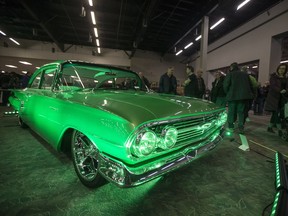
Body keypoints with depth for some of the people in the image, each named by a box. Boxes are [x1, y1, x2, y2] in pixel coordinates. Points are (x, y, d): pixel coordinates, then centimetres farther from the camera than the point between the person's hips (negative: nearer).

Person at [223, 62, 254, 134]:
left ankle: (231, 127, 7)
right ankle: (241, 128, 6)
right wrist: (248, 94, 20)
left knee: (231, 111, 4)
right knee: (241, 112, 9)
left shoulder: (230, 74, -3)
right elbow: (250, 85, 14)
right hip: (243, 96, 4)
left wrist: (227, 93, 4)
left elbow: (225, 85, -10)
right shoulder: (245, 74, 14)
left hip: (233, 96, -4)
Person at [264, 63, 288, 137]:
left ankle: (269, 127, 18)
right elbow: (273, 86, -15)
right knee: (276, 113, -11)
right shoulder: (273, 76, -1)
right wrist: (280, 91, -31)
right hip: (274, 97, -5)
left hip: (281, 98, 6)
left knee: (275, 113, 8)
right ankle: (280, 130, -10)